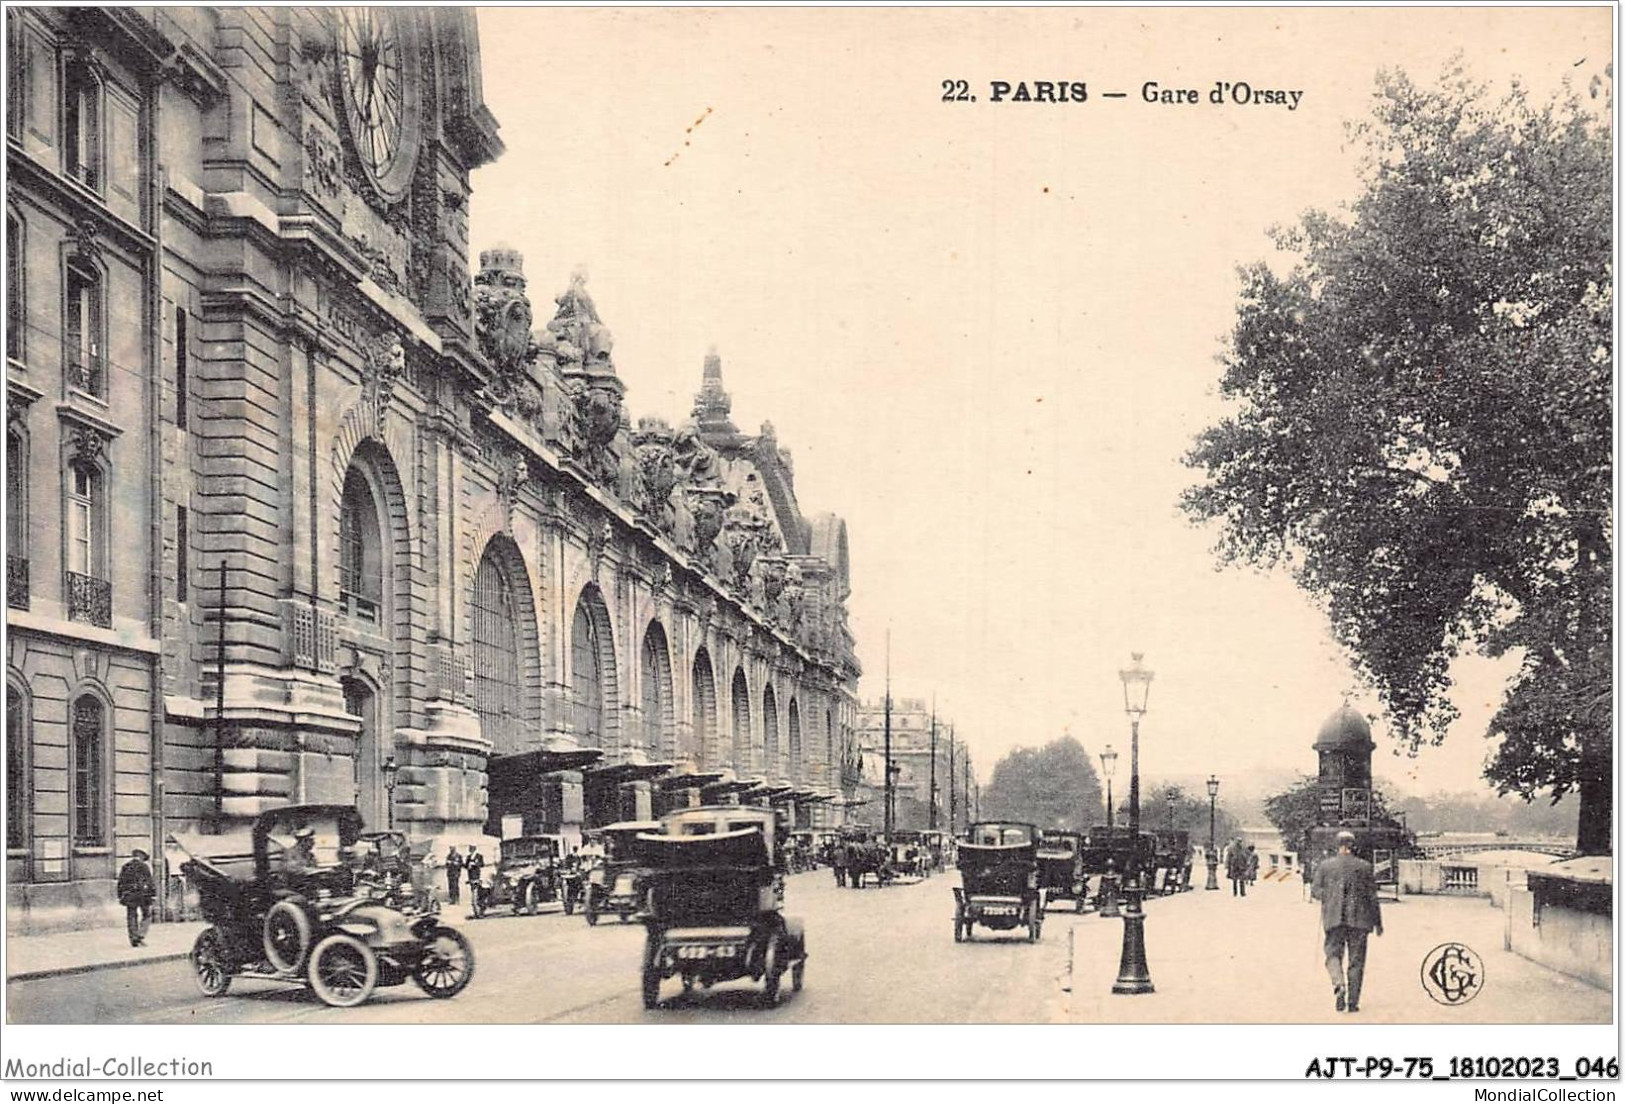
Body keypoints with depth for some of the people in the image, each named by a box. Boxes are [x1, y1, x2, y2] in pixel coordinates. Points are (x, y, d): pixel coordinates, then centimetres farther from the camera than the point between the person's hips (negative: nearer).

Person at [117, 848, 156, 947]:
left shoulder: (125, 867, 11)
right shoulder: (144, 866, -1)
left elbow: (120, 883, 11)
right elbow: (149, 882, -5)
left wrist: (120, 897, 15)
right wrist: (152, 895, -2)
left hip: (129, 896, 3)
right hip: (143, 894, -3)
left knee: (131, 918, 7)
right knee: (146, 916, 7)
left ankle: (133, 939, 5)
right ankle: (141, 935, -7)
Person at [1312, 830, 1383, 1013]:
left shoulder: (1324, 866, 2)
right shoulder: (1365, 867, 1)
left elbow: (1316, 891, 0)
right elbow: (1372, 896, 2)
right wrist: (1377, 922, 9)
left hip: (1333, 918, 0)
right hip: (1359, 918, 0)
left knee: (1333, 954, 9)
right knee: (1356, 960, 7)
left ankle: (1339, 985, -19)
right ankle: (1353, 1001, 6)